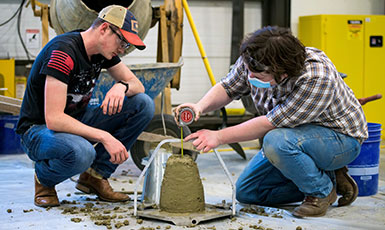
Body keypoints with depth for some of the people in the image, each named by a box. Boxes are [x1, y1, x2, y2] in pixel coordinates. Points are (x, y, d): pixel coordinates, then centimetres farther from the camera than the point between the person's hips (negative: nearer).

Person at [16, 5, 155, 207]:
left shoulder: (104, 51, -1)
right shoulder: (63, 51, -27)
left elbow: (138, 86, 6)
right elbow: (54, 119, -32)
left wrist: (122, 86, -19)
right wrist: (105, 137, -34)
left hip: (77, 121, 8)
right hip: (39, 129, -8)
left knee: (143, 104, -8)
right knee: (81, 152, -42)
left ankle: (95, 175, -2)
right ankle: (44, 178, -5)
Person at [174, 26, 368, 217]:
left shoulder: (316, 79, -37)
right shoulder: (253, 61, -17)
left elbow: (269, 123, -33)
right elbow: (228, 87, 0)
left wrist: (219, 137, -29)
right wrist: (201, 107, -22)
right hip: (294, 137, 8)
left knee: (277, 142, -37)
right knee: (246, 192, 4)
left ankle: (322, 191, -9)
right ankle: (328, 178, 10)